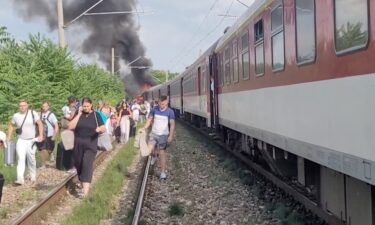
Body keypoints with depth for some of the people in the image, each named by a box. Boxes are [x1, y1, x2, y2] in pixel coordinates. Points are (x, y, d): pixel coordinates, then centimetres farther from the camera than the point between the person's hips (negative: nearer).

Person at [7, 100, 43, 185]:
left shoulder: (33, 113, -8)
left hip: (31, 140, -1)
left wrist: (41, 135, -15)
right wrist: (9, 137, 9)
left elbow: (40, 124, -7)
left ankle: (33, 176, 32)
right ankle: (20, 179, -16)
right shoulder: (16, 116, 0)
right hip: (21, 141, 1)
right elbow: (11, 125, 15)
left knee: (31, 159, 10)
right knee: (21, 158, -12)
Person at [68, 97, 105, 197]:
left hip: (90, 144, -3)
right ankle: (83, 183, 36)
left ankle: (85, 190, -21)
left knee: (87, 165, -15)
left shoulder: (95, 115, 0)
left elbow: (104, 129, -1)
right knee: (78, 165, 12)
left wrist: (100, 129, -25)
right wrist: (79, 114, -11)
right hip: (78, 144, 3)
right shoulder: (78, 115, 4)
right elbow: (70, 127, -8)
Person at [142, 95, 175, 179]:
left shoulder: (170, 112, -9)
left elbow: (172, 124, -9)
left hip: (163, 135, -3)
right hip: (153, 133, 3)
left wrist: (171, 136, -15)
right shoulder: (154, 109, -1)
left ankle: (163, 172, 7)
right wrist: (144, 128, -5)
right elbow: (149, 119, 7)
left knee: (162, 153, -1)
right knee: (149, 149, -10)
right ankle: (154, 155, 27)